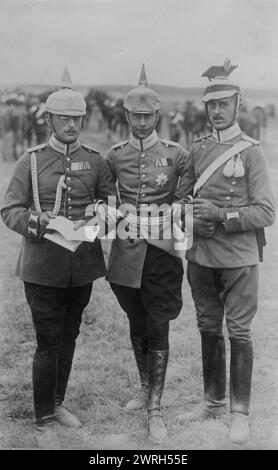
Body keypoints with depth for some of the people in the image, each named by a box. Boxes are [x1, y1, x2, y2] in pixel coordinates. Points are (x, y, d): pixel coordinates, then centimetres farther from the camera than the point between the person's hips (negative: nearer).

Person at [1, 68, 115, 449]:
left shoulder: (95, 161, 6)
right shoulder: (31, 161, -1)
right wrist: (36, 222, -23)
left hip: (83, 263, 3)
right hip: (43, 265, -3)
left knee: (69, 336, 15)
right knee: (48, 342, -2)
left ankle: (57, 403, 34)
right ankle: (44, 422, 11)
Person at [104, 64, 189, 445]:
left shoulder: (176, 155, -1)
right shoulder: (114, 156, 5)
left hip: (161, 252, -3)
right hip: (125, 252, 3)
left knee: (158, 329, -1)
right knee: (136, 325, 16)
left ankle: (155, 409, 7)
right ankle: (145, 387, 37)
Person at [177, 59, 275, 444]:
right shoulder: (198, 149, 9)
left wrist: (220, 214, -19)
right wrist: (195, 220, -6)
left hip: (239, 258, -4)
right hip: (200, 257, 5)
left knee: (239, 333, 1)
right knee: (208, 329, 14)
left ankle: (240, 412, 13)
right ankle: (213, 401, 29)